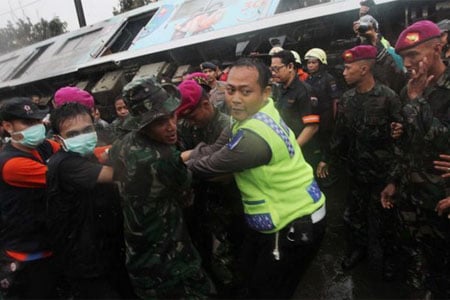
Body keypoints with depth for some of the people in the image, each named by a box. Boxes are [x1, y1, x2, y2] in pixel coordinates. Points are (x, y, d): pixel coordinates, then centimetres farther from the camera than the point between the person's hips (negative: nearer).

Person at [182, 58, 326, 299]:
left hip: (295, 224, -9)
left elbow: (209, 167, -20)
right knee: (249, 269, 28)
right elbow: (216, 149, 1)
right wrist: (181, 155, -7)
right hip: (279, 217, 9)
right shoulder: (258, 111, -4)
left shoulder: (254, 137, -34)